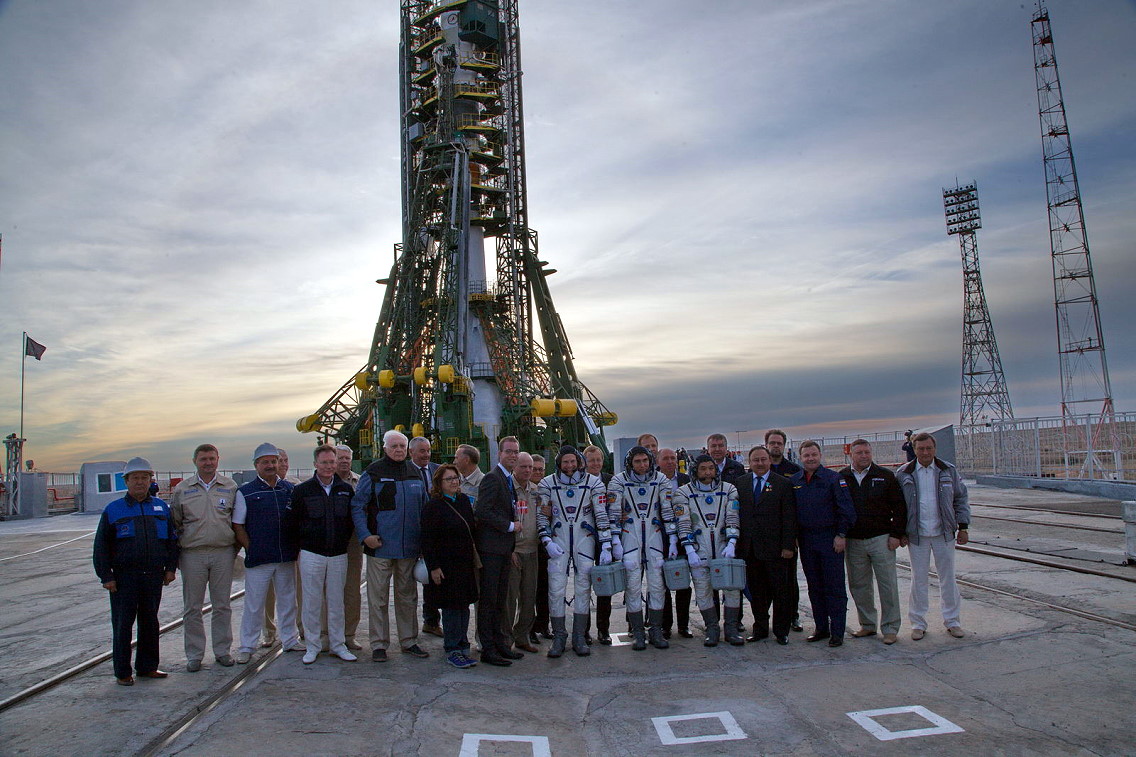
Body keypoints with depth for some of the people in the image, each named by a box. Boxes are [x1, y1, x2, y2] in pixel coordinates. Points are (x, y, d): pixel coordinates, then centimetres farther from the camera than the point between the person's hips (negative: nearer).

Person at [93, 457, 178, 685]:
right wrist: (106, 576, -5)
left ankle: (147, 667, 21)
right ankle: (122, 672, 13)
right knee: (123, 624, 2)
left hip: (154, 575, 2)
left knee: (150, 622, 10)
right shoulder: (113, 510, 1)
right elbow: (101, 546, 2)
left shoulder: (162, 508, 8)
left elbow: (172, 539, 14)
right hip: (124, 576, -2)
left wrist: (170, 568, 7)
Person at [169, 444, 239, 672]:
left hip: (223, 553, 0)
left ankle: (222, 651, 19)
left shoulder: (230, 487, 5)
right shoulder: (182, 489, 5)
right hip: (192, 554, 0)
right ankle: (194, 655, 17)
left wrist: (235, 547, 5)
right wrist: (176, 553, 4)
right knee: (192, 608, 5)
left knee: (222, 605, 8)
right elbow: (174, 523, 9)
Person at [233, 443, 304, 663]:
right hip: (258, 560, -3)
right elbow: (237, 526, -1)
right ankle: (246, 646, 16)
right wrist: (251, 549, -7)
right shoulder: (245, 492, -1)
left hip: (286, 557, 3)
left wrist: (294, 546, 6)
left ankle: (290, 640, 26)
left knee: (287, 600, 13)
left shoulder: (289, 489, 7)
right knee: (254, 604, 3)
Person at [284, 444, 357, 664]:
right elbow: (289, 523, 3)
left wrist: (343, 541, 9)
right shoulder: (302, 491, -1)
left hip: (338, 555, 2)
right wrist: (303, 543, 4)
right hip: (311, 555, -2)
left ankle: (338, 644, 18)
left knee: (336, 602, 8)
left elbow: (353, 519, 14)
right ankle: (312, 646, 15)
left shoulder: (346, 489, 4)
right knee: (312, 602, 3)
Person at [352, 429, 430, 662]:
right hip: (380, 546, -4)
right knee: (378, 598, 3)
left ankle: (409, 641, 24)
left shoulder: (415, 473, 10)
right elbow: (357, 506, -5)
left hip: (409, 547, 4)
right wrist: (365, 535, -15)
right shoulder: (373, 473, -4)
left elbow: (424, 507, 17)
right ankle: (379, 645, 14)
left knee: (408, 597, 13)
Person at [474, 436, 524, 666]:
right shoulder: (492, 478, -13)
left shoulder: (509, 480, 17)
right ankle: (488, 649, 5)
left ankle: (499, 643, 24)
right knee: (488, 599, -1)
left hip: (504, 549, 9)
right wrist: (510, 526, -15)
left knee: (500, 599, 15)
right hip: (491, 548, -9)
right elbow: (481, 511, -22)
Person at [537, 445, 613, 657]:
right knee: (556, 589, -3)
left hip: (584, 540, 0)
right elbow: (542, 515, 5)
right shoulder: (548, 484, 2)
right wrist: (547, 542, -6)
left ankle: (579, 637, 14)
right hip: (558, 542, 0)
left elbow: (602, 516, -2)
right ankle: (558, 636, 10)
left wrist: (606, 547, -7)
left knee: (583, 588, 3)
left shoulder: (593, 483, 0)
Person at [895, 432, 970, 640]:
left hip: (944, 534, 1)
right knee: (919, 579, 5)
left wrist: (963, 527, 2)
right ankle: (918, 623, 16)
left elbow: (961, 499, 8)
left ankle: (952, 620, 23)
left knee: (948, 577, 9)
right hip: (917, 535, -1)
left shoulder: (949, 471, 3)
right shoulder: (903, 474, -1)